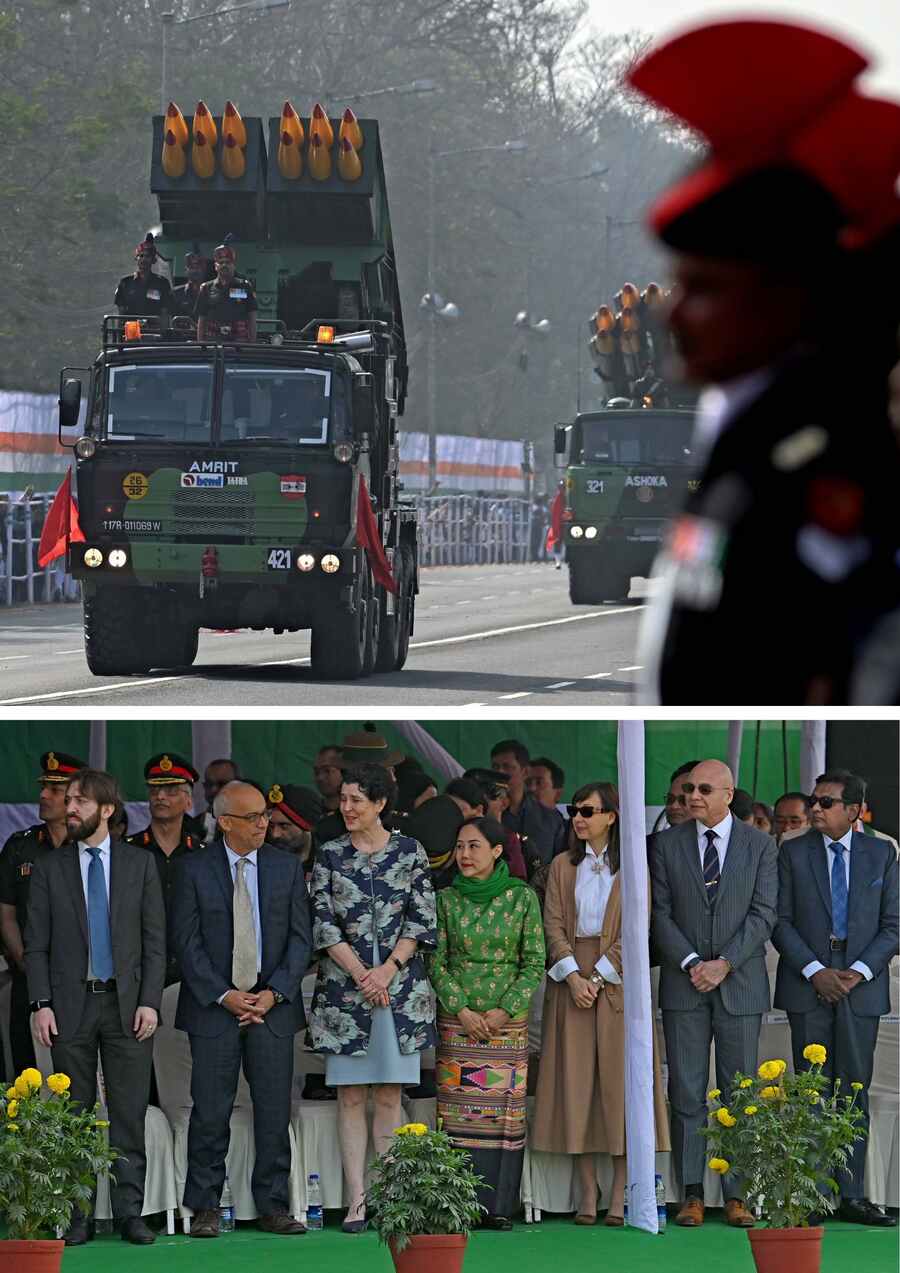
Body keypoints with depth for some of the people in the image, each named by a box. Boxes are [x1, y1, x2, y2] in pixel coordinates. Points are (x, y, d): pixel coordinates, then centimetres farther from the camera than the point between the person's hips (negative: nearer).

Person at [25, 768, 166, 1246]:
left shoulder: (141, 864, 7)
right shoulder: (48, 868, 7)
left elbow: (155, 939, 5)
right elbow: (36, 944, 5)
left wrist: (150, 1001, -4)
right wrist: (42, 1003, -5)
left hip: (127, 1004, 0)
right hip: (71, 1005, 0)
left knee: (129, 1114, -2)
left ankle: (130, 1212, 1)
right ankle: (76, 1217, 4)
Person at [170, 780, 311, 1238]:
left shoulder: (287, 867, 7)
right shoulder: (194, 868, 0)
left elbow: (300, 938, 5)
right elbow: (186, 941, -3)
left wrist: (274, 993, -7)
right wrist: (224, 995, -10)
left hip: (273, 1005, 2)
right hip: (213, 1006, -2)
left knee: (274, 1110, 1)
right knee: (210, 1111, -3)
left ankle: (273, 1207, 8)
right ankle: (205, 1208, 4)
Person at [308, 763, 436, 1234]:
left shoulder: (409, 853, 3)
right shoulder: (330, 855, 5)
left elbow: (422, 919, 0)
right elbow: (323, 922, -1)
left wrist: (389, 969, -11)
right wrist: (361, 974, -11)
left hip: (399, 986, -1)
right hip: (343, 987, 1)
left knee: (389, 1095, 1)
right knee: (350, 1096, -1)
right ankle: (357, 1200, -1)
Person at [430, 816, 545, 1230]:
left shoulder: (521, 897, 2)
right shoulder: (447, 899, 4)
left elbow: (535, 963, 1)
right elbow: (437, 962, 4)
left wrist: (505, 1010, -8)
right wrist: (461, 1009, -8)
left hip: (508, 1021, 0)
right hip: (457, 1021, 0)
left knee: (505, 1110, -3)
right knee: (459, 1112, -4)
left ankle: (499, 1206, 1)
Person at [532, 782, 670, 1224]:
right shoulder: (562, 867, 12)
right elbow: (553, 925, 5)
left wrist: (599, 977, -12)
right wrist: (573, 975, -9)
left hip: (617, 982, -3)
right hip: (571, 979, 3)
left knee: (620, 1080, -5)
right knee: (576, 1082, -1)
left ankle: (619, 1196, -3)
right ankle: (587, 1194, 2)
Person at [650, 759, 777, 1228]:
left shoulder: (760, 845, 3)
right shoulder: (667, 844, 6)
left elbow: (763, 913, -3)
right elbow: (660, 913, 2)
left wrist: (724, 963, -13)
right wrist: (691, 963, -11)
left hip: (740, 983, -1)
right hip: (683, 986, 1)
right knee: (686, 1095, -1)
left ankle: (736, 1195, 3)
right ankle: (692, 1194, 2)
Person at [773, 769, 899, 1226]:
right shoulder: (793, 854, 5)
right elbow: (780, 920, 1)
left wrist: (859, 971, -10)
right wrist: (815, 972, -11)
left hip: (860, 985, 1)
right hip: (807, 984, -1)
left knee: (855, 1090, 2)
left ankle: (852, 1195, 4)